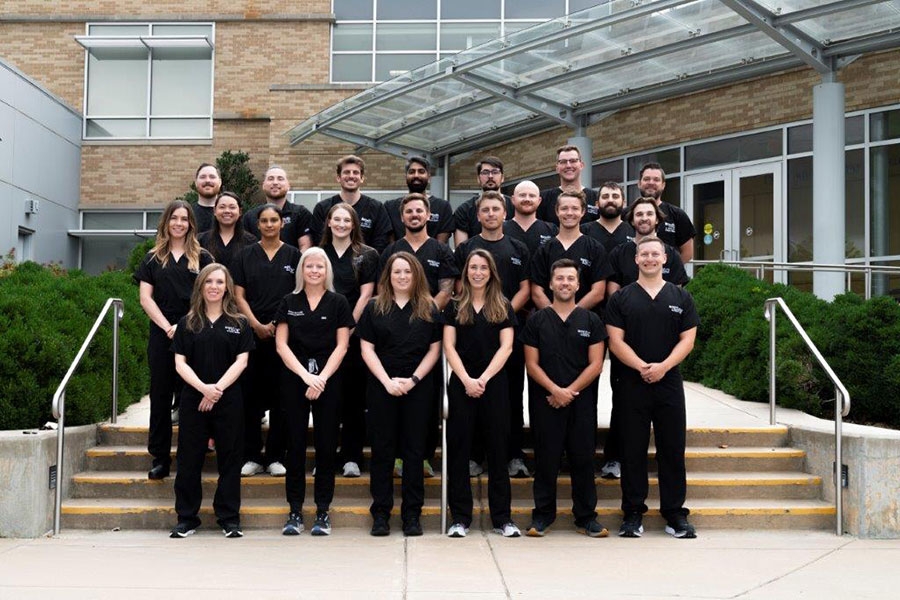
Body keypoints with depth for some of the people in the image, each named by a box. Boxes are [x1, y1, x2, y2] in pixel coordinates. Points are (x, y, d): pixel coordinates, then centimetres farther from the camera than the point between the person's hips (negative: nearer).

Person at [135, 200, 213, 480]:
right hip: (162, 334, 2)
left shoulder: (202, 257, 6)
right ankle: (160, 457, 11)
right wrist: (167, 326, -7)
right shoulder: (153, 258, 11)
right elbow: (146, 298, 5)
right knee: (160, 395, 5)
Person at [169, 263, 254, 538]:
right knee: (189, 459, 4)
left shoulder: (239, 323, 5)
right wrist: (203, 388, -14)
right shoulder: (187, 322, 7)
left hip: (229, 399, -1)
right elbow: (180, 362, 1)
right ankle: (186, 518, 13)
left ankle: (229, 518, 11)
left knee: (229, 459, 3)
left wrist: (218, 388, -13)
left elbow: (241, 361, -2)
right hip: (192, 399, 1)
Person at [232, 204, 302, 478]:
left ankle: (276, 456, 10)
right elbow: (239, 296, 4)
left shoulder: (293, 255, 6)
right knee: (251, 396, 2)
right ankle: (252, 456, 10)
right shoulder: (246, 255, 7)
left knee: (280, 395, 2)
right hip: (252, 333, 1)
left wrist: (279, 324, -8)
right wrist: (257, 325, -9)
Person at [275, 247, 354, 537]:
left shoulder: (338, 302, 4)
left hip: (328, 379, -1)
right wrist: (305, 374, -11)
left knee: (326, 444, 2)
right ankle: (295, 511, 9)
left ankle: (323, 511, 9)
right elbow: (281, 344, 2)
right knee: (295, 444, 2)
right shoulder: (289, 302, 6)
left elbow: (341, 345, 0)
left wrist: (322, 377, -12)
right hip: (294, 378, 1)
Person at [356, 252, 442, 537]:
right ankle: (381, 513, 9)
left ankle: (412, 514, 10)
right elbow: (367, 349, 0)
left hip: (419, 388, 0)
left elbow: (434, 350, 3)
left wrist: (413, 379, -9)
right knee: (382, 450, 3)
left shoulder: (429, 309, 6)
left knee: (414, 449, 3)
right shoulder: (374, 308, 5)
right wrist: (387, 381, -11)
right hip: (381, 387, 0)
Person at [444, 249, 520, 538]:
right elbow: (449, 346, 0)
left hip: (494, 383, 0)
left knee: (497, 449, 3)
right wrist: (466, 379, -13)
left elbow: (506, 347, -1)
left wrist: (483, 379, -13)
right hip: (461, 384, 0)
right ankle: (460, 518, 7)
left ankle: (502, 518, 9)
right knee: (458, 449, 1)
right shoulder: (454, 307, 8)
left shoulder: (503, 308, 7)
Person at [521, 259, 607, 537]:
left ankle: (586, 517, 12)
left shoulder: (591, 321, 7)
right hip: (545, 401, 0)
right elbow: (532, 364, 2)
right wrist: (555, 390, -12)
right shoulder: (537, 321, 7)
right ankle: (542, 515, 14)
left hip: (582, 401, 0)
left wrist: (570, 392, -9)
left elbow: (595, 364, 1)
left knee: (583, 459, 3)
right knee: (546, 459, 3)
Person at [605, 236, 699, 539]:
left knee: (673, 449, 3)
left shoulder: (680, 297, 9)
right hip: (632, 384, -1)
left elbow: (688, 339, 3)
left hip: (669, 383, 1)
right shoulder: (621, 298, 6)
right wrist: (642, 366, -16)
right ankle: (633, 514, 10)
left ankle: (675, 513, 12)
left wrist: (663, 366, -13)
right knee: (633, 449, 2)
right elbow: (616, 341, -2)